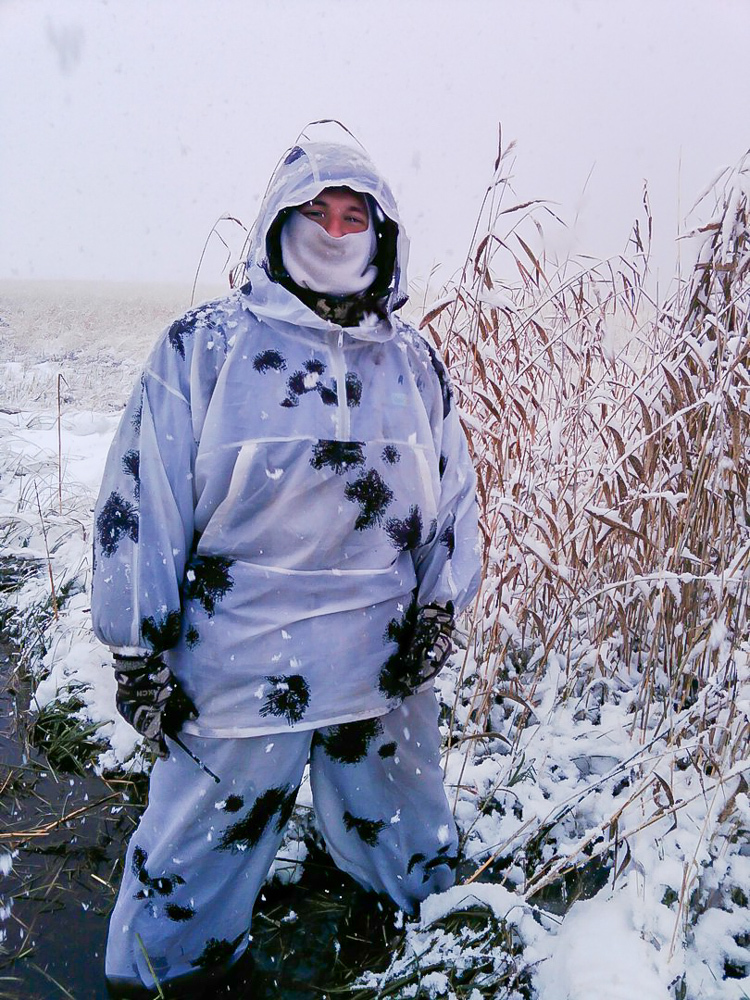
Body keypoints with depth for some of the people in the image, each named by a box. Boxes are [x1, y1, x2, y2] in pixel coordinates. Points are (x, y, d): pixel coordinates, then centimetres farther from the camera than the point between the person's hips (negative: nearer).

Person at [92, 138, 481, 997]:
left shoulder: (415, 361, 7)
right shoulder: (203, 346, -5)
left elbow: (455, 491, 13)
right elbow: (140, 497, -5)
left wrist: (438, 605, 1)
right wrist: (137, 649, -6)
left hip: (387, 670, 4)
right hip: (234, 671, -3)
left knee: (414, 861, 23)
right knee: (196, 858, 13)